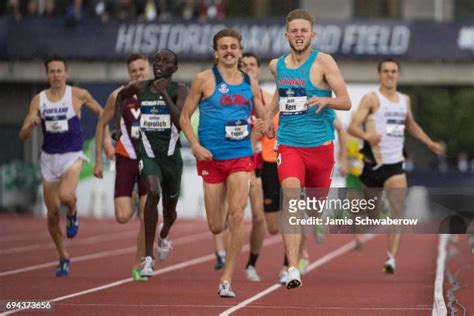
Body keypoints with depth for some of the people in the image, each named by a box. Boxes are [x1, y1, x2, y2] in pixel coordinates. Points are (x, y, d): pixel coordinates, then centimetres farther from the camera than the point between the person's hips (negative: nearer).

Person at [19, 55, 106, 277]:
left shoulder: (78, 95, -6)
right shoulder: (38, 100, 0)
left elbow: (101, 112, 11)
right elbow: (23, 136, -1)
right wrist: (31, 124, -22)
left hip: (72, 156, -3)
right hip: (49, 158, 3)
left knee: (66, 196, -32)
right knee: (52, 213, 5)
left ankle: (72, 213, 6)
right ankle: (63, 257, 24)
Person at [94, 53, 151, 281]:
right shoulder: (119, 96, -6)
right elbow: (102, 125, 5)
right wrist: (98, 160, 3)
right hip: (125, 159, -1)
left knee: (147, 217, -6)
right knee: (123, 217, -11)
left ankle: (139, 265, 8)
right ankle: (131, 202, 26)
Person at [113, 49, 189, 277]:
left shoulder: (179, 90, -6)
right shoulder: (140, 88, 4)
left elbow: (180, 122, -22)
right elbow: (121, 96, 27)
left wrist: (165, 94, -25)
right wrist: (117, 125, 19)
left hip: (170, 153, 0)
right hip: (147, 151, 0)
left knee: (169, 207, 15)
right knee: (153, 192, -28)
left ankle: (163, 237, 55)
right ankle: (148, 257, -26)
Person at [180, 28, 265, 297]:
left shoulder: (251, 84, 9)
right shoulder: (205, 80, 0)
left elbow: (264, 117, 19)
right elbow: (185, 116, 3)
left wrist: (261, 124, -6)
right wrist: (196, 145, -11)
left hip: (241, 156, 1)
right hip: (211, 157, -1)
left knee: (237, 216, -16)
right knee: (216, 227, 2)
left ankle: (227, 279, -9)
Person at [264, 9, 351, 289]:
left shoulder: (323, 62, -5)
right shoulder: (277, 65, 8)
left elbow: (346, 101, -8)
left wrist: (325, 100, -27)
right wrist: (269, 115, 21)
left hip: (320, 145, -1)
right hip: (289, 144, 1)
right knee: (291, 196, -22)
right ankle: (293, 270, -30)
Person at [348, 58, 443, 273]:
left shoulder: (404, 100, 13)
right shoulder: (371, 99, -5)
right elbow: (353, 126, -16)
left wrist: (429, 143, 27)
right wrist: (366, 135, -35)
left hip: (395, 165, 3)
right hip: (373, 164, -3)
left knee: (396, 212, -13)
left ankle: (391, 257, -18)